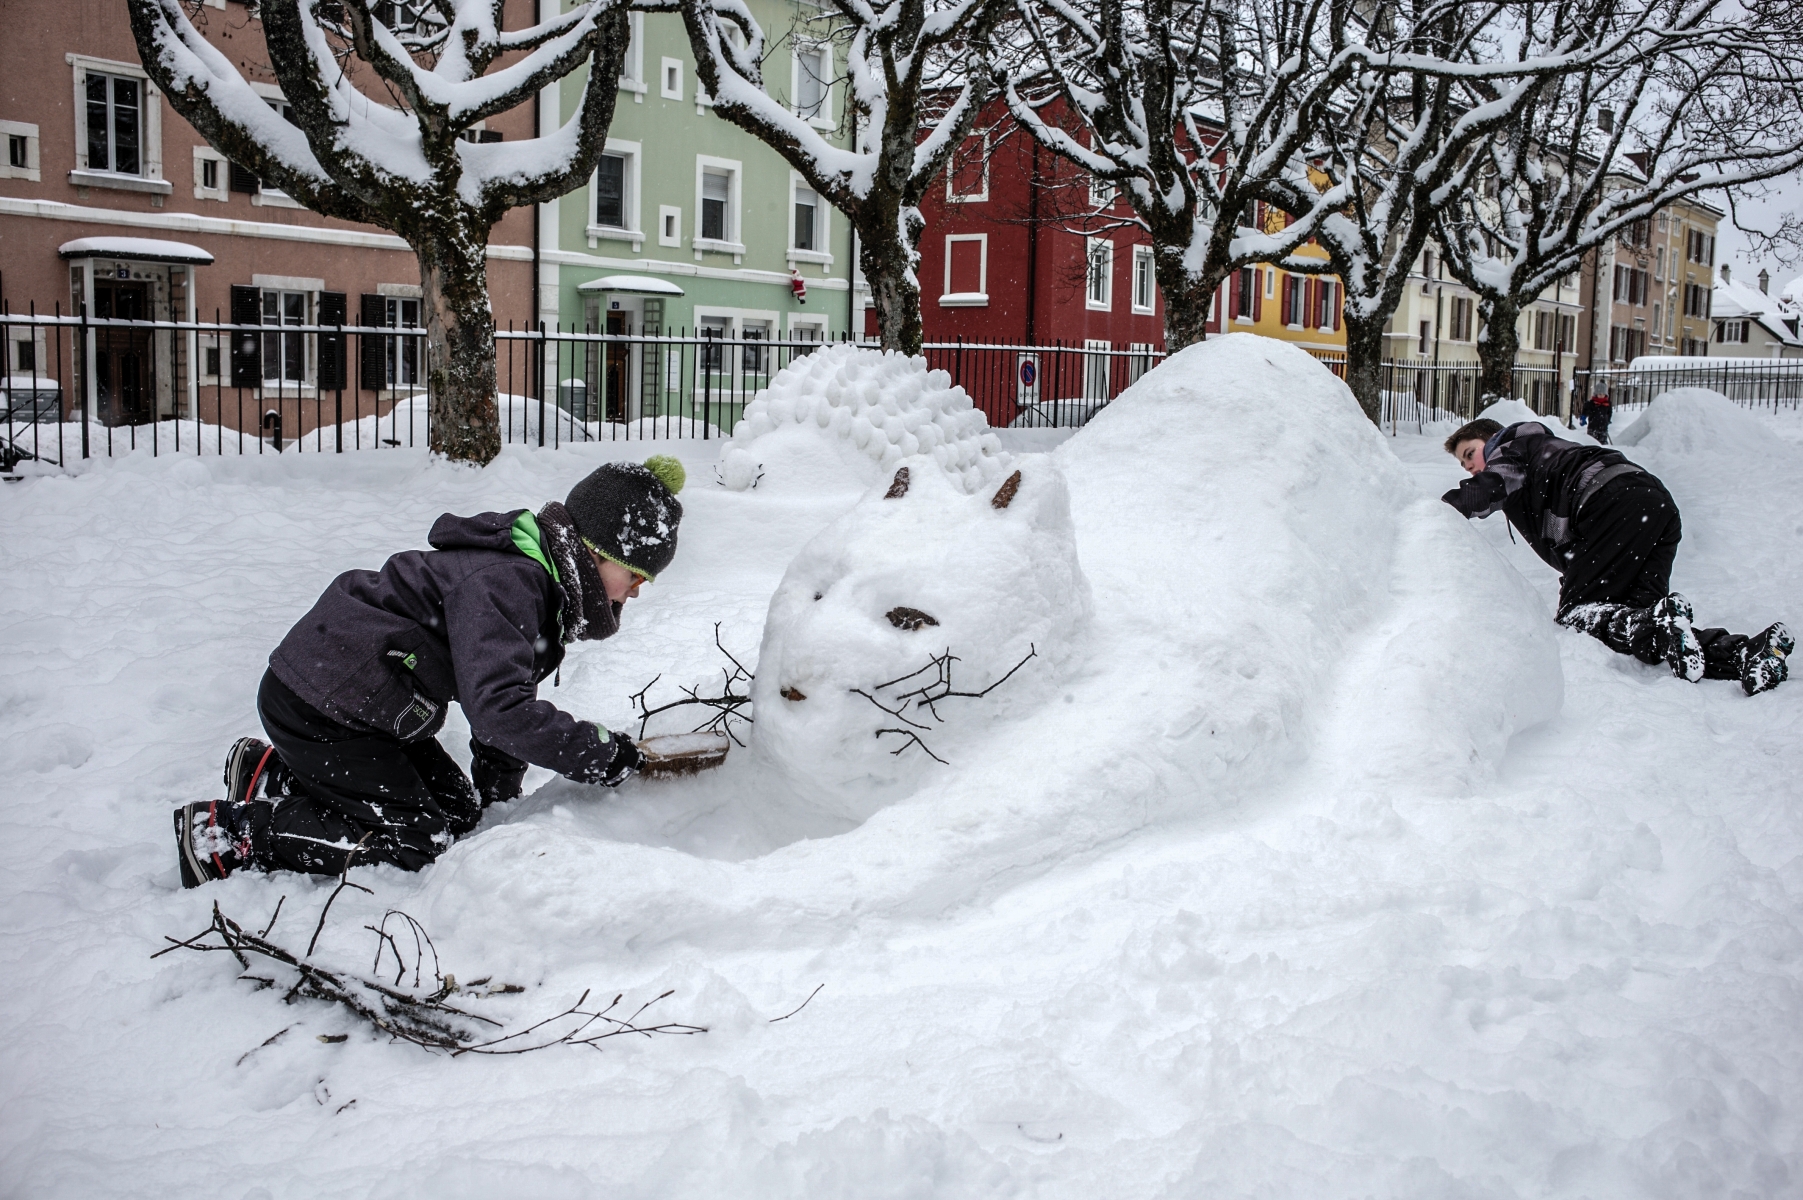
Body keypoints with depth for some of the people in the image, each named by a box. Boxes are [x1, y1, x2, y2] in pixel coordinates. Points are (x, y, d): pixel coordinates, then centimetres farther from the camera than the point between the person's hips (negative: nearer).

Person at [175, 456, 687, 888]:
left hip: (341, 695, 10)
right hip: (314, 706, -10)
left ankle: (275, 775, 18)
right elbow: (496, 707, -35)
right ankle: (231, 832, -4)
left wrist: (499, 796, 13)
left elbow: (505, 690, 14)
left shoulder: (540, 582, 7)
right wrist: (601, 755, -28)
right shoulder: (502, 581, -26)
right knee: (418, 841, -9)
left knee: (459, 811, 10)